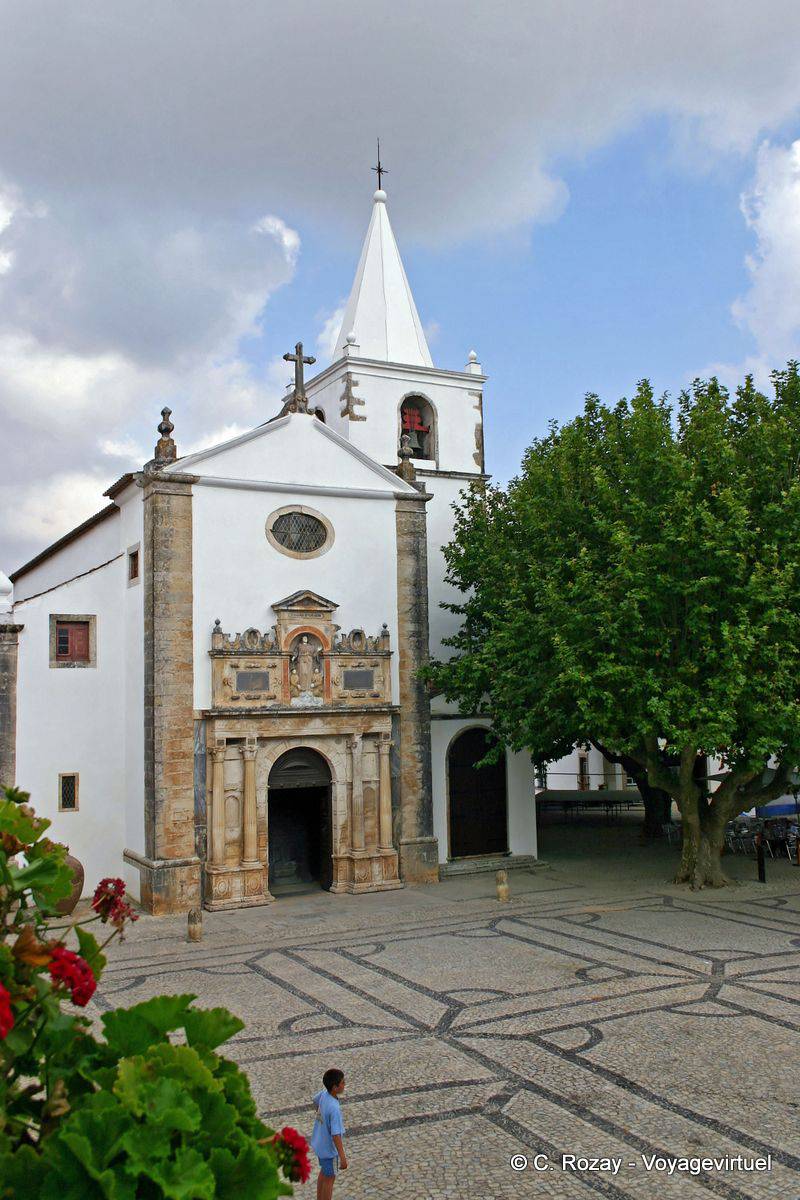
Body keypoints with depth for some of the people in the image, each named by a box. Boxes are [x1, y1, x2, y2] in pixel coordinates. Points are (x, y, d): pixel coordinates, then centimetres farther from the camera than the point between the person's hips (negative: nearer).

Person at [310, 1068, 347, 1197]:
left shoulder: (324, 1093, -12)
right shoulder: (334, 1109, -36)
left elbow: (316, 1101, 11)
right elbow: (336, 1135, -33)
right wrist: (343, 1158, -25)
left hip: (319, 1142, 8)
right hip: (329, 1148, -8)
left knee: (324, 1172, 26)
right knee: (329, 1178, 12)